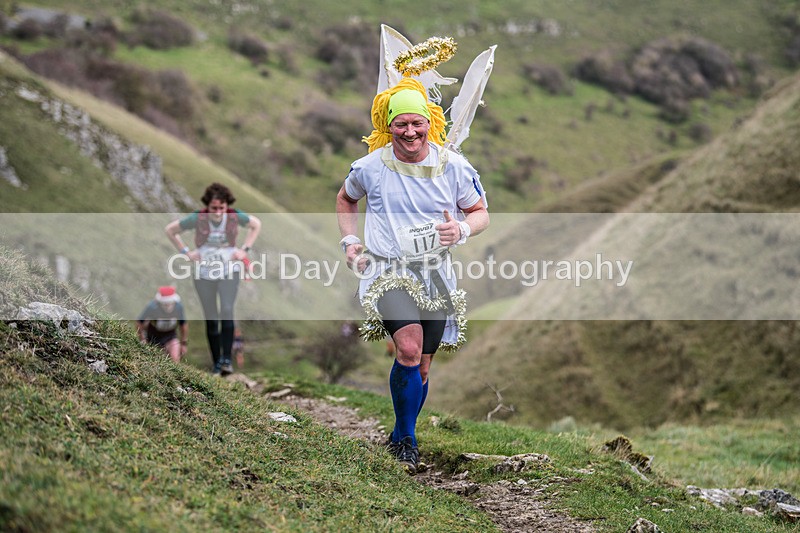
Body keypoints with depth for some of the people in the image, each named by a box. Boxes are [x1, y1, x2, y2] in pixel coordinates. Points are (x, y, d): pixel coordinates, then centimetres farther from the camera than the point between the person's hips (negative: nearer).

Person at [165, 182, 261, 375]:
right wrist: (186, 252, -3)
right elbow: (170, 230, 0)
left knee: (227, 312, -20)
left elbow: (256, 224, 10)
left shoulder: (235, 216, -11)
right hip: (204, 273, 0)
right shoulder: (197, 218, -14)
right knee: (211, 319, 4)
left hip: (229, 271, 0)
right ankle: (216, 363, 14)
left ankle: (226, 359, -15)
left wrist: (245, 249, 2)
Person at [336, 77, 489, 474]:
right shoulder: (371, 167, -1)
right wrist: (349, 241, 7)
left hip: (435, 276, 3)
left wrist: (462, 229, -14)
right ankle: (407, 438, -8)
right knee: (409, 349, -25)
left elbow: (480, 213, 9)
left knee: (421, 367, 10)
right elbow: (345, 198, 20)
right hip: (387, 273, -2)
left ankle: (399, 439, 32)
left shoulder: (453, 166, -1)